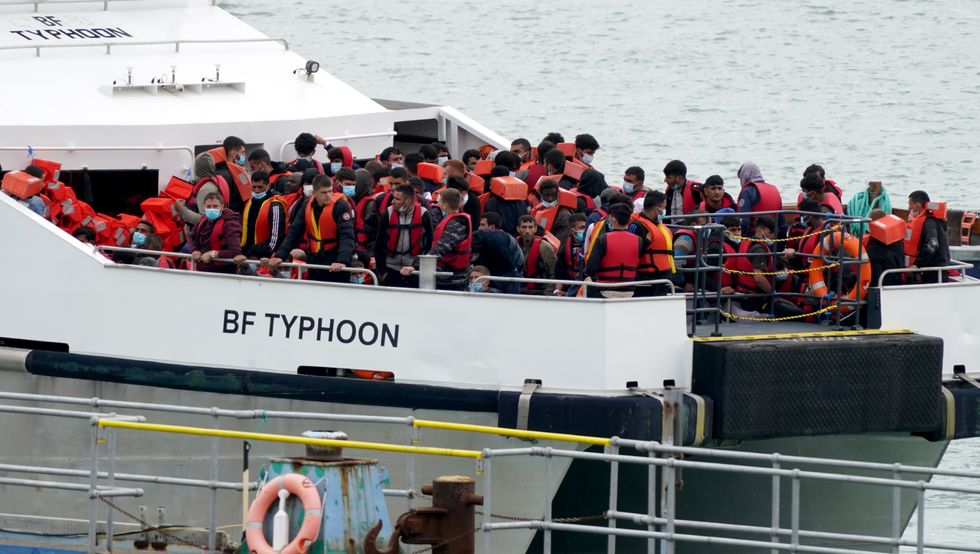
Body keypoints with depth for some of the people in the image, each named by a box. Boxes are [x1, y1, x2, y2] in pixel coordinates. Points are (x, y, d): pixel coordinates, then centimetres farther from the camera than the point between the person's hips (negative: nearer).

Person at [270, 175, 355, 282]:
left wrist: (342, 261, -38)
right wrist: (279, 255, -4)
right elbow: (294, 232, 6)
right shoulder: (307, 205, 2)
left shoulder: (340, 206, -15)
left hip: (335, 267, -5)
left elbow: (346, 236, -23)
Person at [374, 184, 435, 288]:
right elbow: (378, 244, 1)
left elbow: (429, 244, -4)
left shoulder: (423, 216, -9)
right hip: (391, 270, 1)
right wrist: (381, 271, 0)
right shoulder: (387, 214, -5)